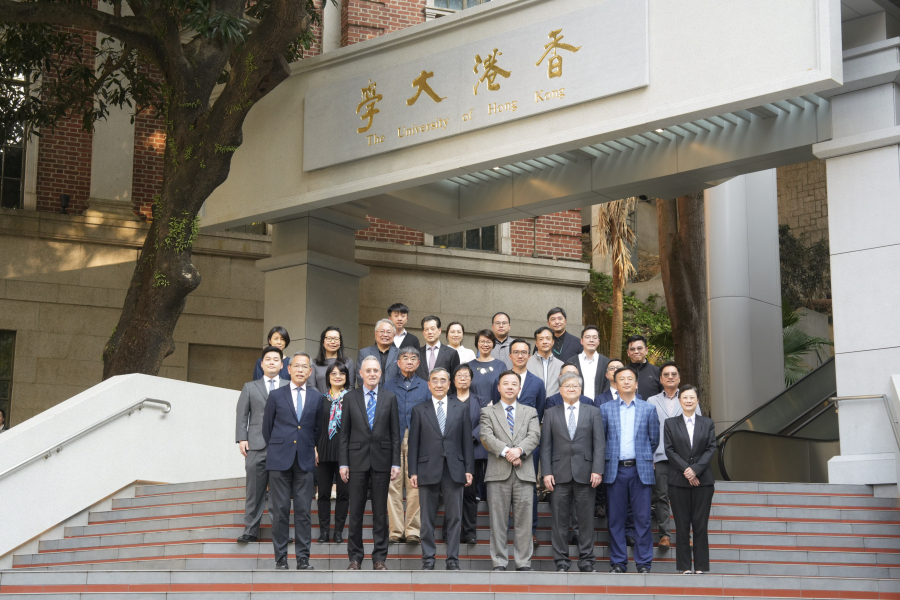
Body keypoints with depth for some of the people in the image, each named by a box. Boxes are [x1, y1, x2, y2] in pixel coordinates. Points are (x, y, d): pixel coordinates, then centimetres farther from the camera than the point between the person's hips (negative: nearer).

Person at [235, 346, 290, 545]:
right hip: (257, 446, 0)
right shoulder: (250, 387, 15)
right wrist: (241, 438, -2)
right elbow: (242, 415, 10)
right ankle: (250, 531, 5)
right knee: (255, 491, 0)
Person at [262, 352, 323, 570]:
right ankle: (281, 558, 6)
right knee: (280, 511, 0)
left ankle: (303, 558, 6)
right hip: (279, 461, -1)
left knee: (303, 511, 1)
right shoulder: (276, 395, 5)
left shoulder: (316, 397, 9)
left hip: (305, 461, 1)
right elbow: (267, 427, 11)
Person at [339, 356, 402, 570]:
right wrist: (343, 463, -2)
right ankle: (355, 557, 12)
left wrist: (396, 463, -2)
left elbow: (395, 433, 4)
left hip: (382, 461, 0)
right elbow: (345, 433, 4)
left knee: (380, 512, 4)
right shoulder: (350, 398, 4)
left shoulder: (389, 398, 4)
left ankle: (379, 558, 10)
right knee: (356, 511, 3)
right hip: (357, 460, 0)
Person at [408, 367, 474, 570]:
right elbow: (413, 443, 4)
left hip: (454, 470, 1)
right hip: (428, 470, -1)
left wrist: (469, 469, 1)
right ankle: (428, 559, 9)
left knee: (454, 517, 2)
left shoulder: (461, 409, 10)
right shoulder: (419, 410, 7)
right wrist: (413, 472, -2)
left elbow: (467, 441, 7)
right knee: (427, 518, 3)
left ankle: (453, 559, 7)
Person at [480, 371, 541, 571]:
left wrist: (519, 450, -16)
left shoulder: (530, 412, 17)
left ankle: (524, 563, 5)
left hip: (524, 472, 1)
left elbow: (534, 436, 2)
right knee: (498, 520, 0)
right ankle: (499, 563, 5)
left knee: (524, 519, 0)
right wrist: (505, 452, -17)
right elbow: (486, 437, -3)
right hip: (498, 472, -1)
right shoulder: (488, 412, 12)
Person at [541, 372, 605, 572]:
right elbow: (545, 446, 6)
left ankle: (586, 562, 9)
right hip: (560, 473, 0)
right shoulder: (550, 414, 11)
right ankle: (561, 562, 7)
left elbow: (599, 443, 3)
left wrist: (597, 470, -8)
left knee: (585, 520, 2)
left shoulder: (593, 412, 10)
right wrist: (546, 472, -4)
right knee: (559, 520, 1)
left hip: (585, 473, 0)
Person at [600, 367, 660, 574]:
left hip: (640, 469, 0)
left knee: (643, 518, -1)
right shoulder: (605, 409, 9)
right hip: (616, 470, 0)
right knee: (616, 519, 2)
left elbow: (654, 440, 12)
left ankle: (644, 563, 5)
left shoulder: (648, 409, 9)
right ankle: (618, 563, 9)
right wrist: (609, 457, 8)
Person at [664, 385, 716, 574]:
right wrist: (685, 470, -12)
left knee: (701, 525, -1)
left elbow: (711, 449, 1)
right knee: (682, 525, 0)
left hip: (703, 480, 0)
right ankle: (685, 567, 4)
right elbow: (669, 450, 0)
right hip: (678, 481, 0)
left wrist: (696, 469, -12)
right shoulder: (670, 423, 8)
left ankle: (701, 567, 3)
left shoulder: (707, 423, 10)